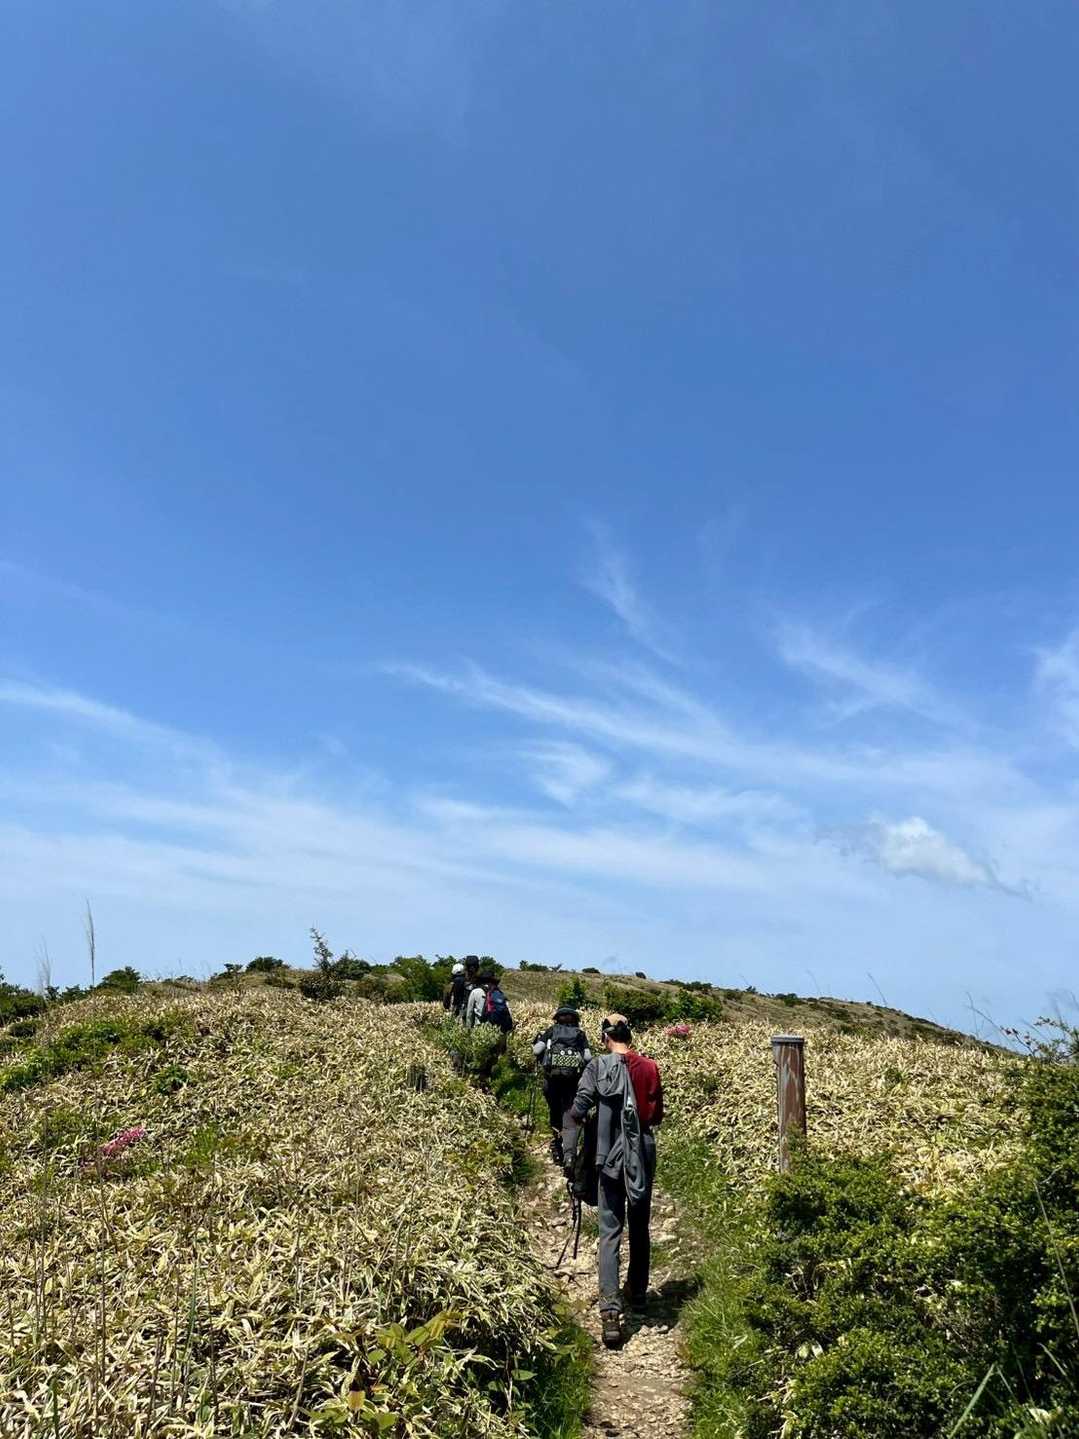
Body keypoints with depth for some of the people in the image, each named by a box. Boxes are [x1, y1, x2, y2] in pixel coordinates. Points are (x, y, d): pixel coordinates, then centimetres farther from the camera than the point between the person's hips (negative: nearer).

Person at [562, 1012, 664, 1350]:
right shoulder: (650, 1068, 1)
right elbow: (657, 1116, 10)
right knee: (640, 1228, 20)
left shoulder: (598, 1066, -8)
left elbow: (578, 1110, -13)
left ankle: (610, 1309, -14)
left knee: (610, 1232, -2)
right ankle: (638, 1294, 35)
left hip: (611, 1158, -3)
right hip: (643, 1157, 3)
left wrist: (569, 1152, -9)